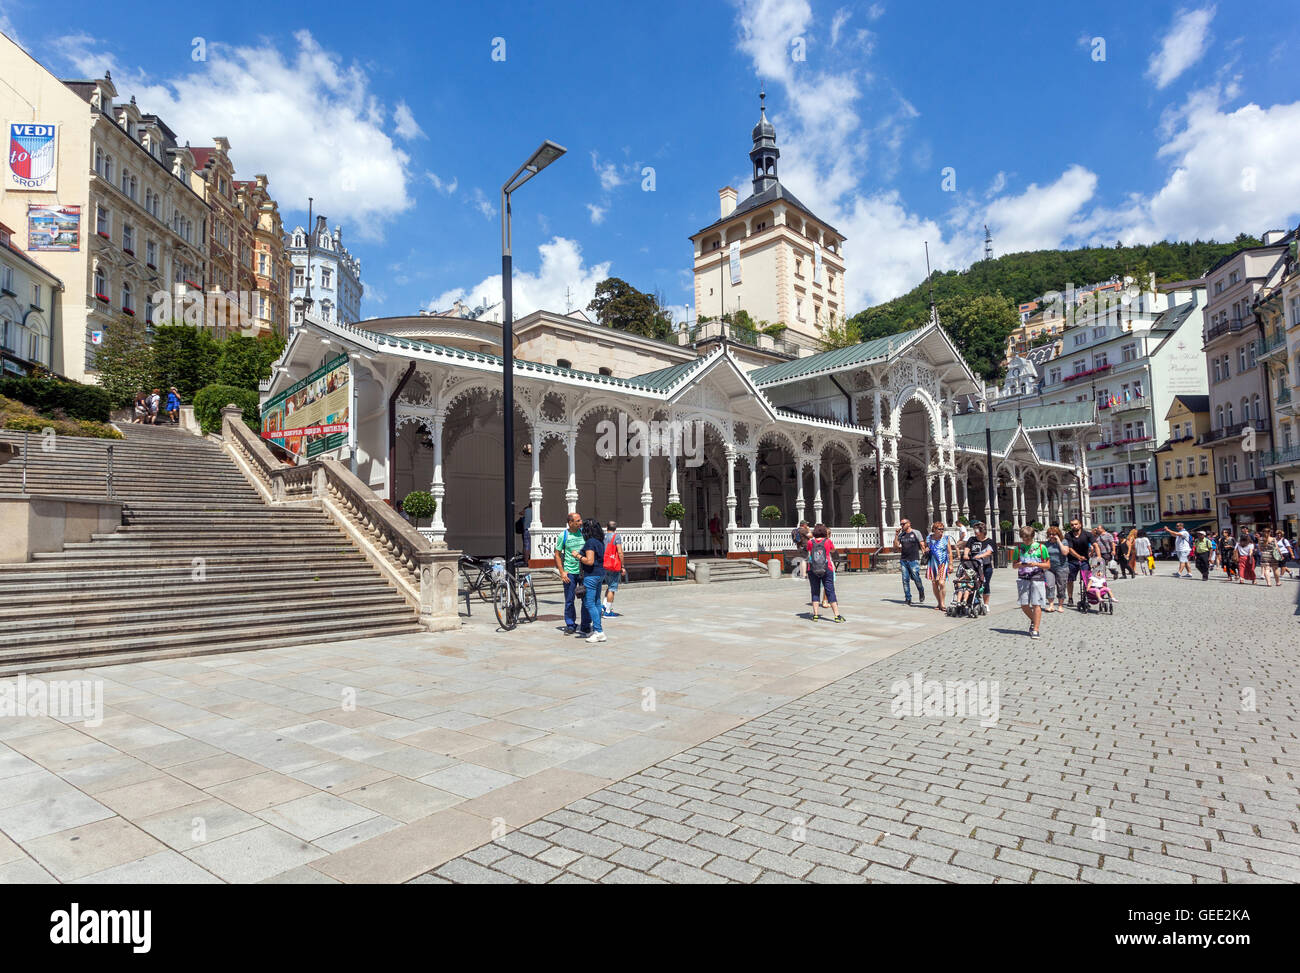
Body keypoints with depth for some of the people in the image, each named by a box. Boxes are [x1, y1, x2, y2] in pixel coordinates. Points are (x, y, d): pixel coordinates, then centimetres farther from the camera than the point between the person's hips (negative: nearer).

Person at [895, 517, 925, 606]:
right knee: (905, 580, 0)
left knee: (916, 578, -8)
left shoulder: (916, 533, 3)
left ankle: (921, 593, 19)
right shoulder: (901, 535, 13)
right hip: (903, 560, 4)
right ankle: (908, 598, 7)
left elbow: (922, 545, 3)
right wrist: (896, 534, 0)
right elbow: (895, 546, 5)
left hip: (914, 560, -4)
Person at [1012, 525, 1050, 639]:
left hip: (1037, 578, -2)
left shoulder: (1041, 547, 4)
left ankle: (1035, 630, -3)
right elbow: (1014, 565, 15)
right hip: (1023, 578, 3)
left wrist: (1036, 564, -12)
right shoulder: (1018, 548, 10)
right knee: (1024, 605, 1)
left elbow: (1048, 565, 5)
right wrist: (1020, 565, -7)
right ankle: (1033, 621, 29)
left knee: (1036, 604, -7)